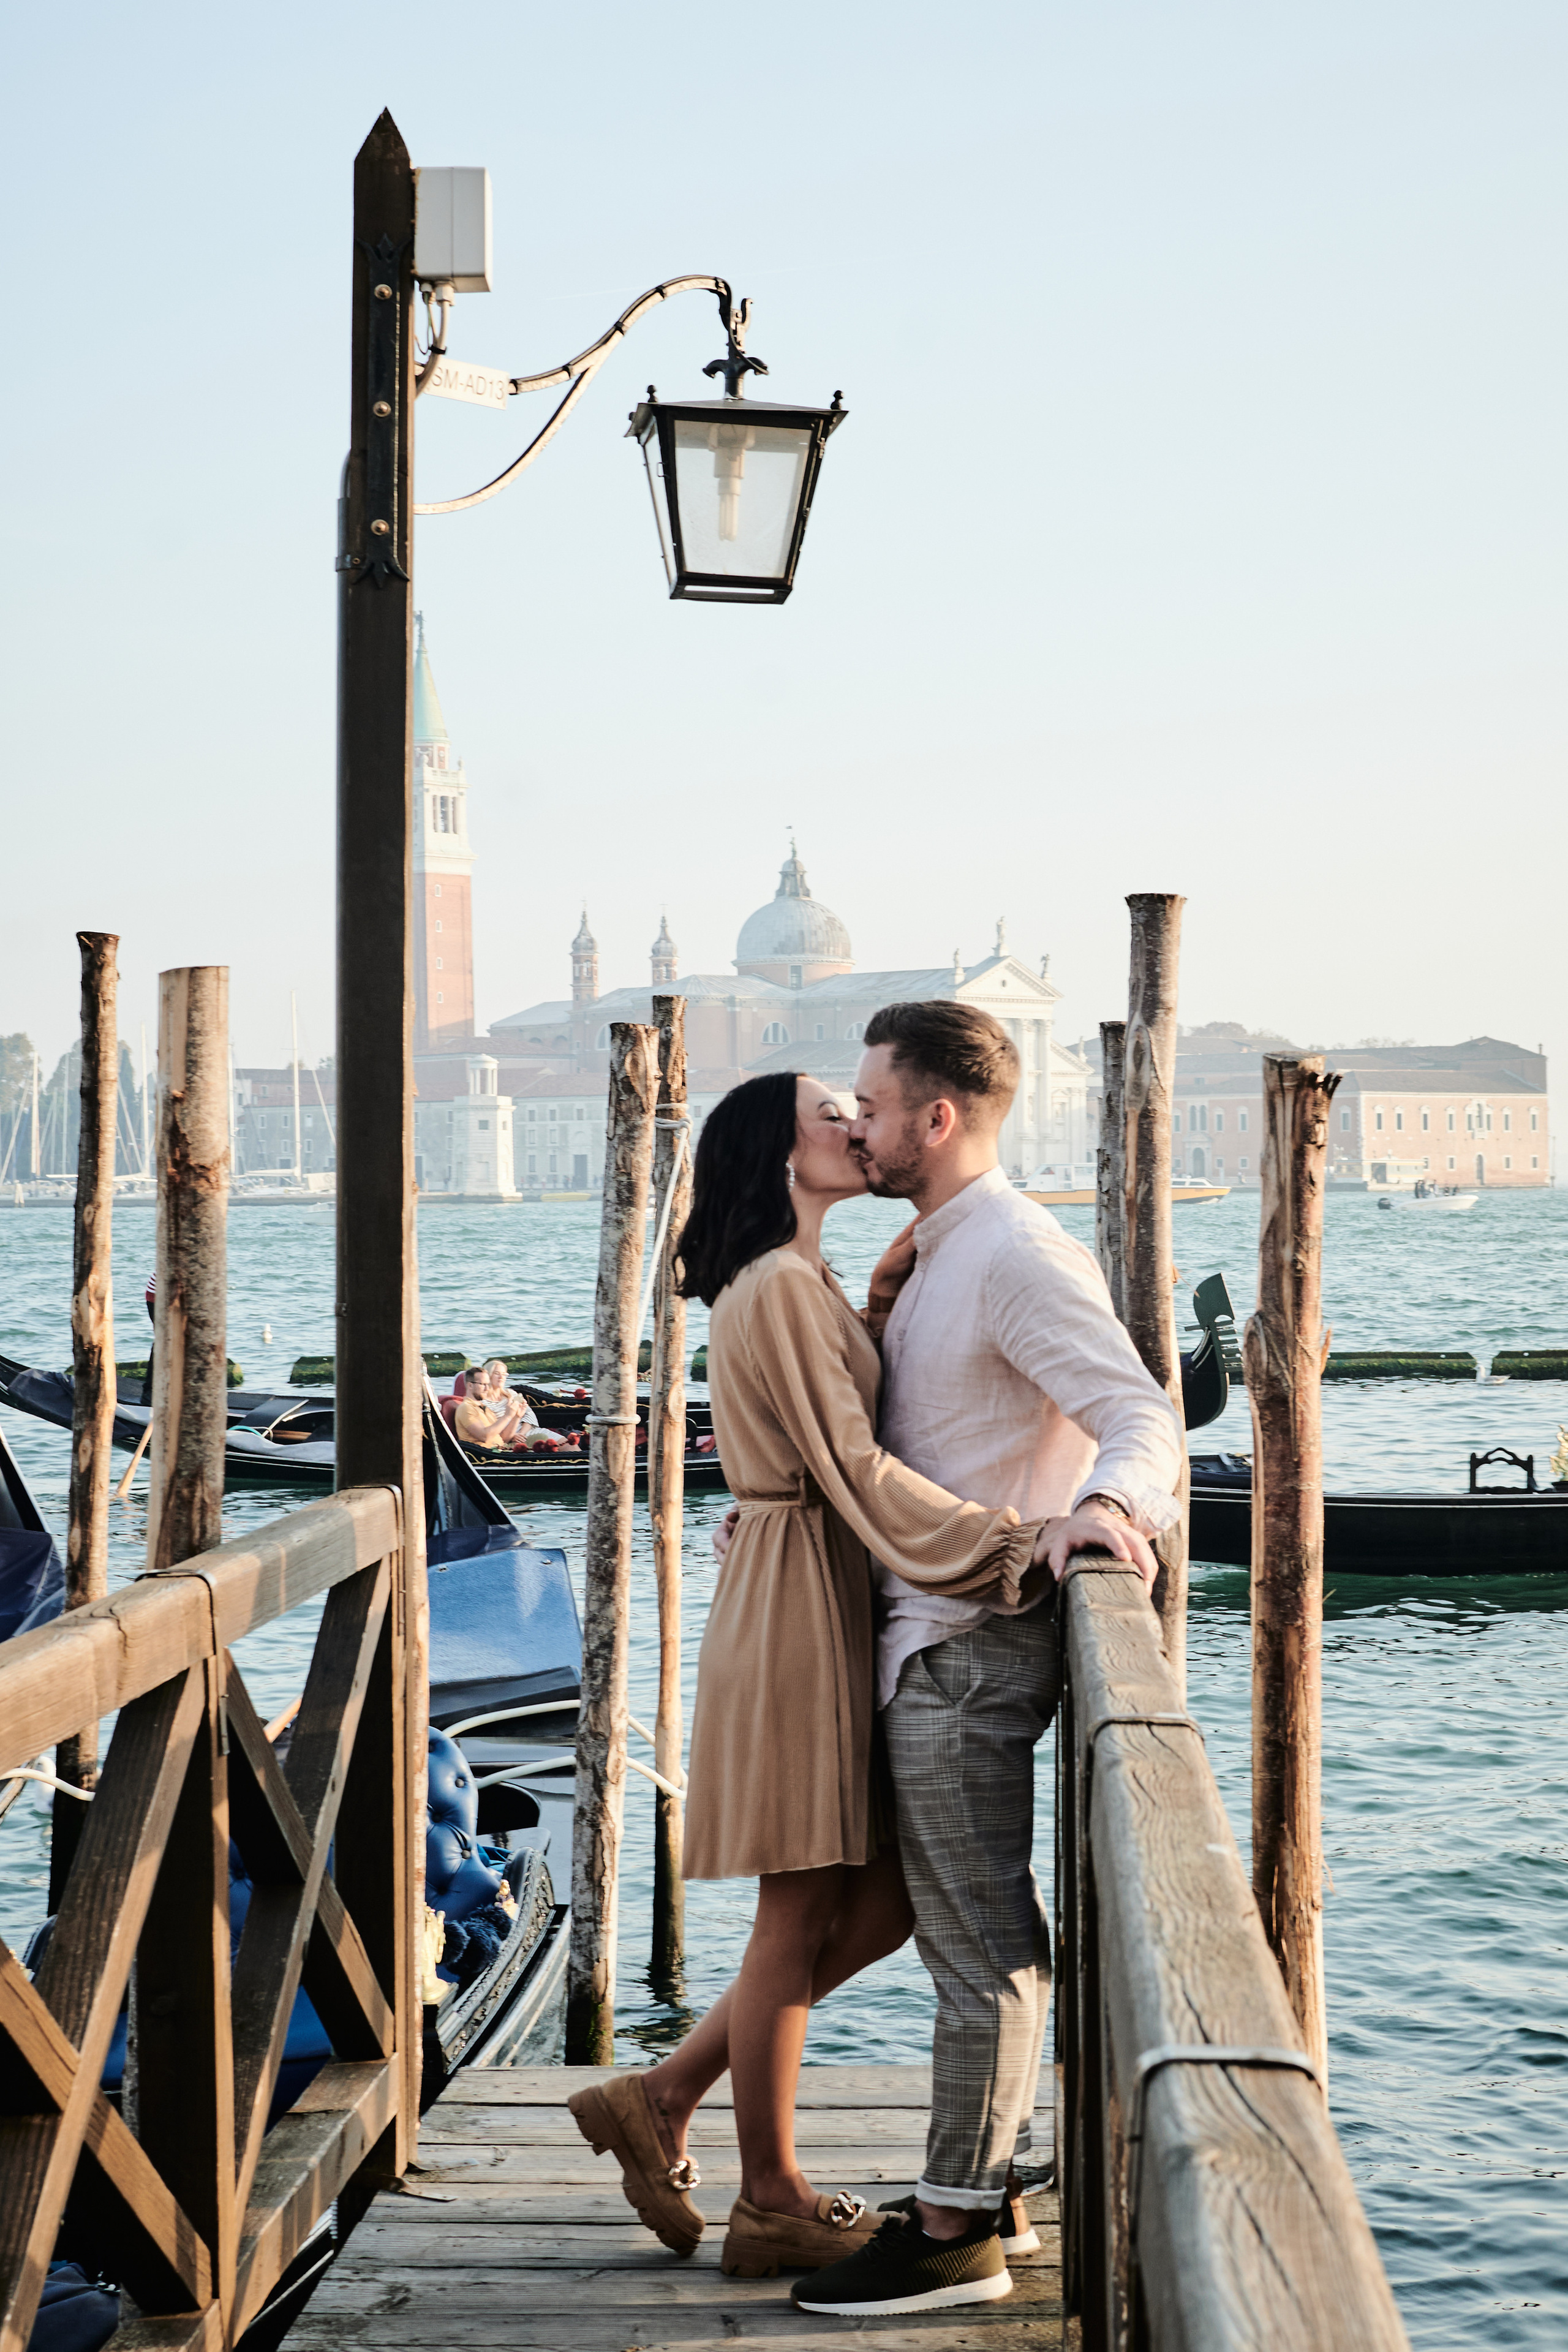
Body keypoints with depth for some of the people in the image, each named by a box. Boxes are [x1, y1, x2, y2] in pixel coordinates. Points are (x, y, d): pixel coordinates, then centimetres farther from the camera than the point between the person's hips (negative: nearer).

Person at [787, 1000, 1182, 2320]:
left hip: (969, 1649, -11)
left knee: (976, 1941, -4)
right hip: (934, 1634, 11)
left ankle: (954, 2236, 2)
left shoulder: (1018, 1257, -17)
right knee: (979, 1931, 16)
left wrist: (1108, 1501, -47)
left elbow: (1140, 1412, -27)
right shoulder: (935, 1259, 16)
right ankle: (989, 2190, 26)